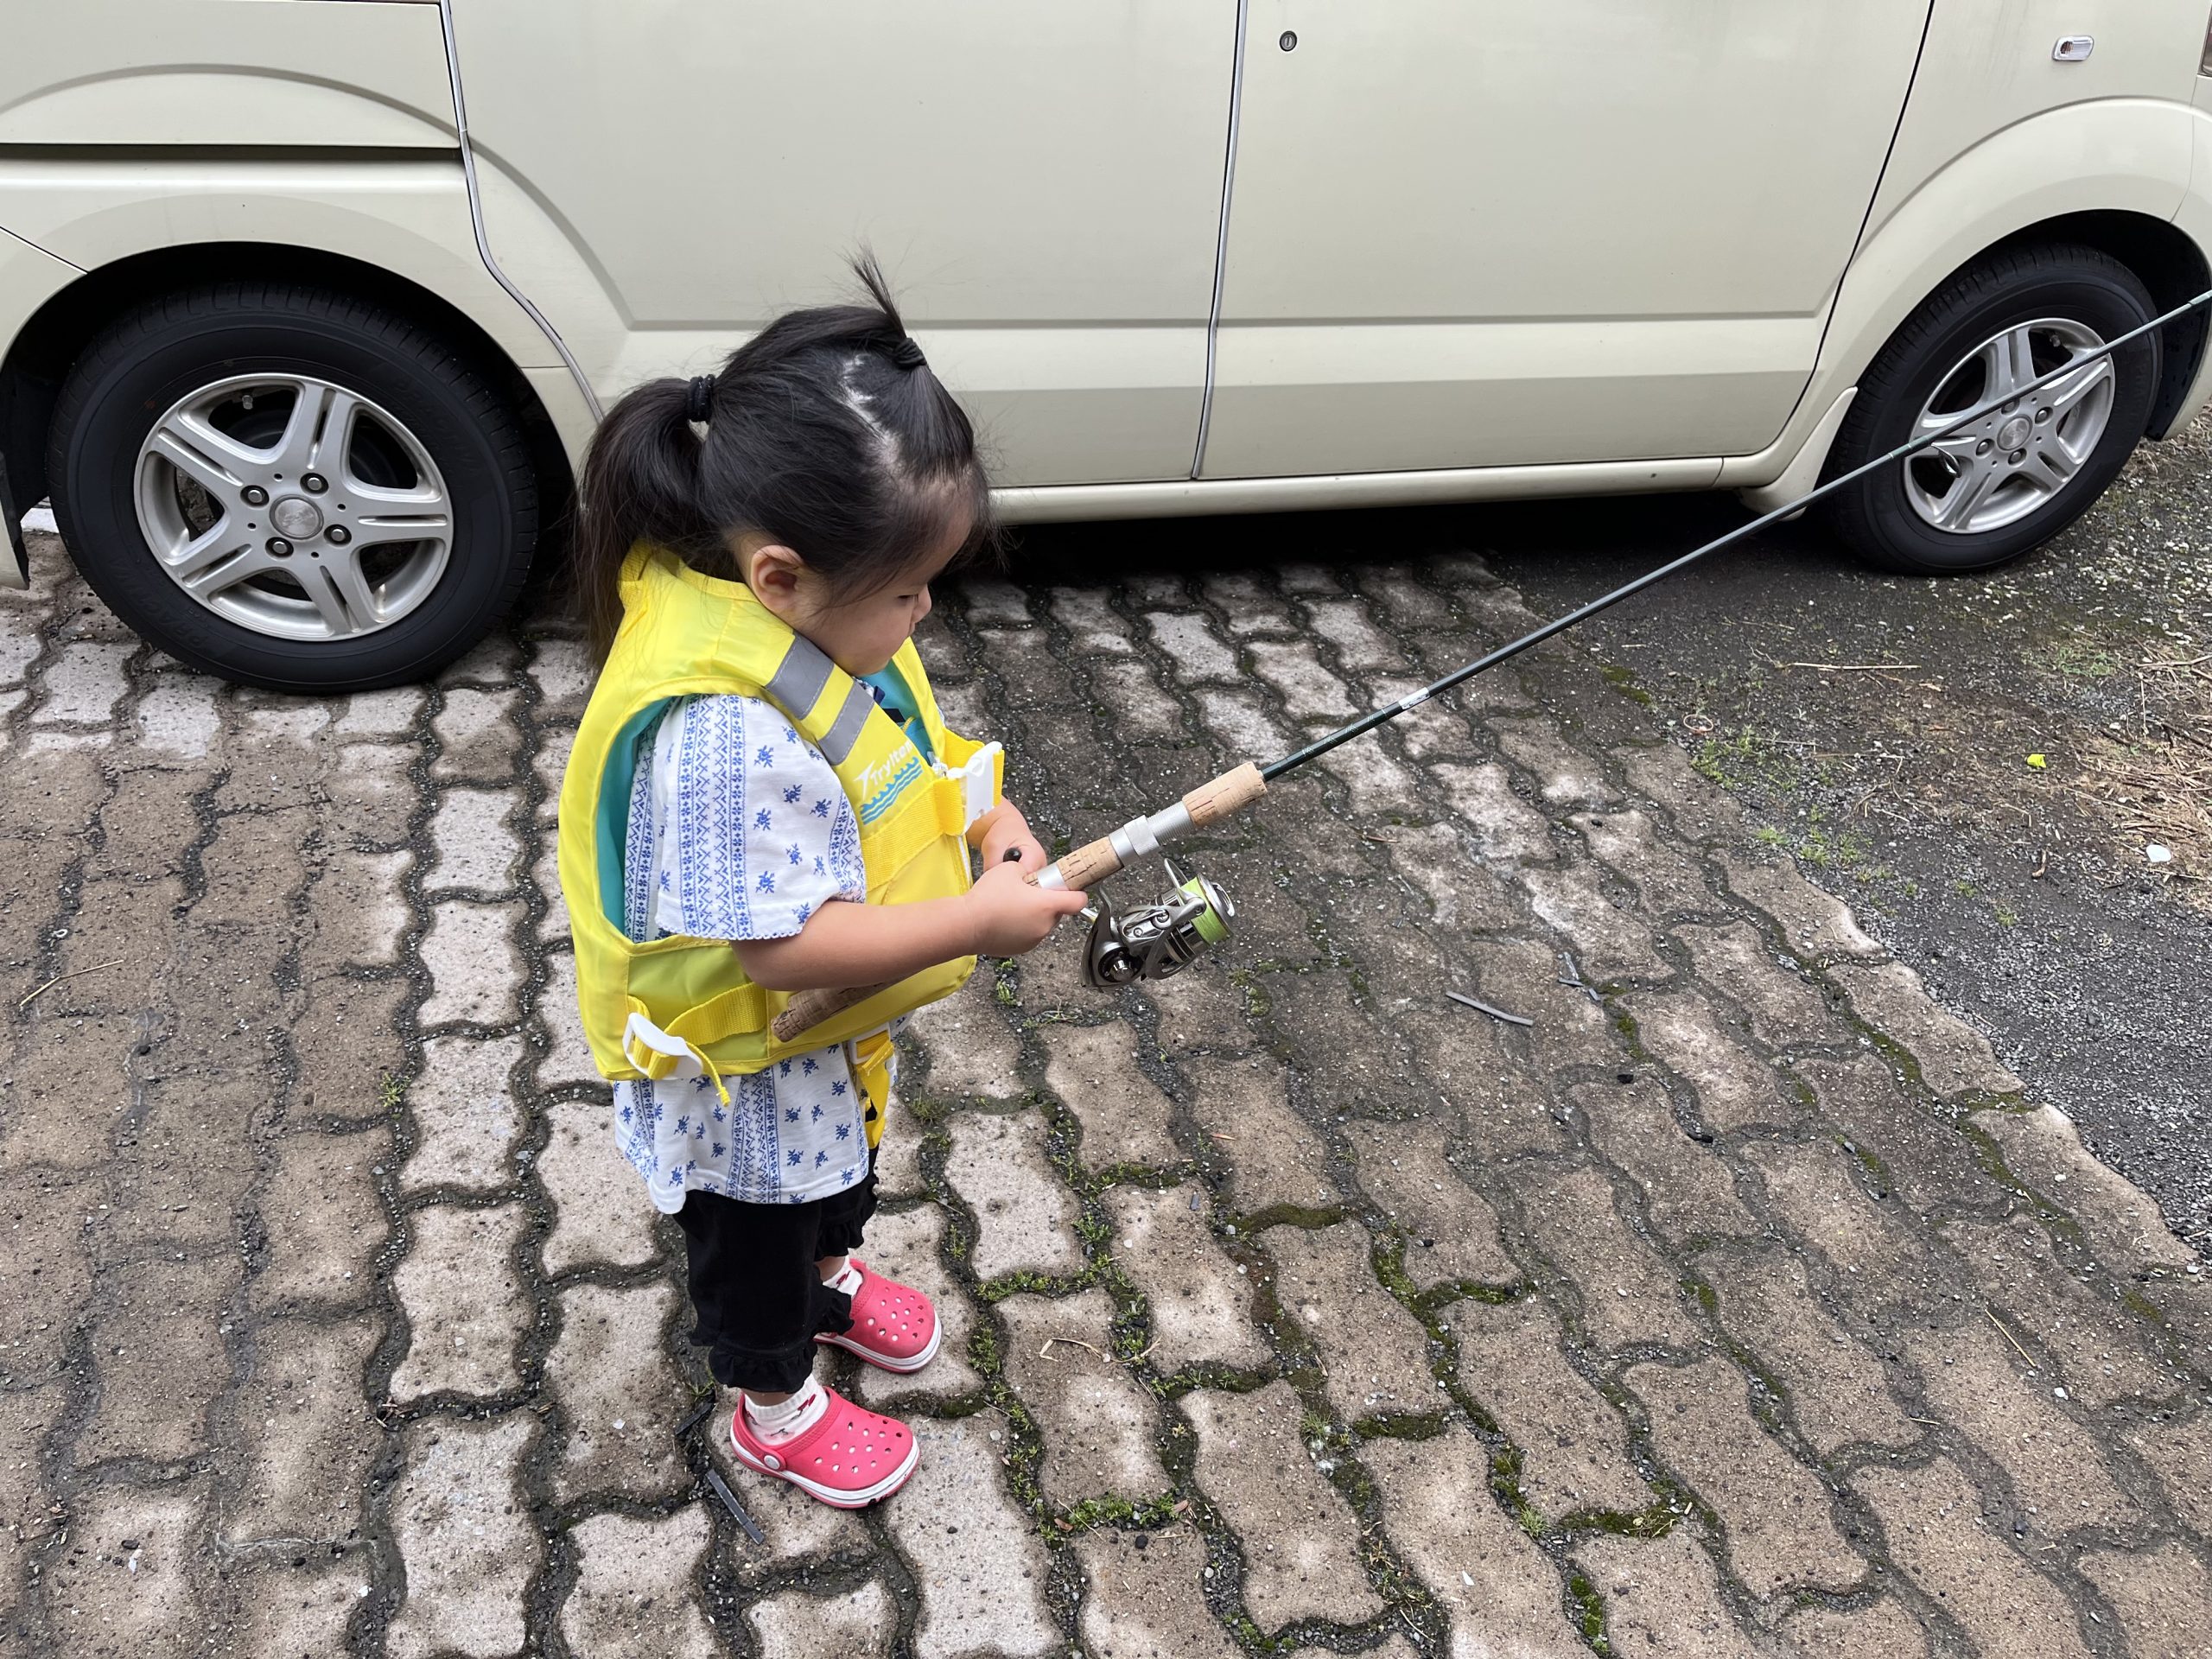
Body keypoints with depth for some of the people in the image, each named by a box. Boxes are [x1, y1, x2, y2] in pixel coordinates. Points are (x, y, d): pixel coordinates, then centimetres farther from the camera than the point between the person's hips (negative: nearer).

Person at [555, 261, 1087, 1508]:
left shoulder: (802, 603, -13)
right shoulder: (726, 733, -42)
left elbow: (895, 738, 5)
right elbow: (787, 945, -38)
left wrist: (985, 813, -9)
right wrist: (977, 923, -32)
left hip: (837, 1028, 9)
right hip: (750, 1057, -8)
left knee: (844, 1162, 35)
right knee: (756, 1223, 20)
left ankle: (832, 1275, 65)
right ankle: (777, 1406, 47)